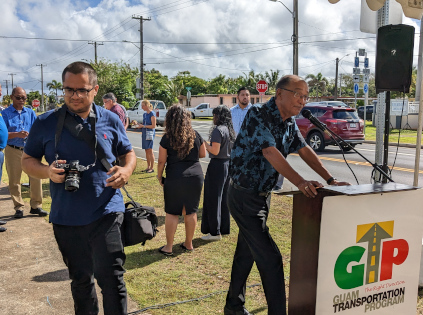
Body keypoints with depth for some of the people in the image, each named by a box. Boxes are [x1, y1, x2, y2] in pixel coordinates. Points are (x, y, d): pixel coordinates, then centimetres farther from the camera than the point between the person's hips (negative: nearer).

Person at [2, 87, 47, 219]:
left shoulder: (30, 113, 11)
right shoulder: (5, 113, 2)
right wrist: (17, 134, -20)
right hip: (13, 151, -2)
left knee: (36, 177, -5)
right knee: (14, 181, 4)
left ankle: (35, 206, 7)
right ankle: (18, 207, 16)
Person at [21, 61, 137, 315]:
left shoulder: (111, 120, 2)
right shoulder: (46, 123, 1)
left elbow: (128, 153, 12)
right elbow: (28, 160, 9)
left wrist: (127, 170, -11)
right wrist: (47, 171, -14)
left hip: (106, 212, -1)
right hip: (66, 217, 2)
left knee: (110, 275, -6)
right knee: (81, 279, 18)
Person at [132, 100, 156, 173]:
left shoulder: (152, 114, -10)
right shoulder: (144, 114, 13)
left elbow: (153, 126, -14)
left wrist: (143, 126, -14)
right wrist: (138, 124, 4)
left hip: (150, 133, -7)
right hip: (144, 133, 8)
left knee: (150, 150, -5)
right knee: (146, 151, 9)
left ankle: (152, 168, 1)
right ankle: (148, 167, 17)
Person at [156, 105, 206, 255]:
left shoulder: (167, 138, -7)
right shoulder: (195, 135, 2)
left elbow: (161, 161, -4)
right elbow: (202, 154, 13)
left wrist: (159, 177, 10)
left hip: (175, 178, -3)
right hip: (196, 176, 3)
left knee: (172, 213, 7)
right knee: (191, 211, 13)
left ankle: (168, 247, 15)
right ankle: (188, 244, 26)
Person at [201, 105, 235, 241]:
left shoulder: (218, 130, -17)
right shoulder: (230, 130, 10)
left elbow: (215, 151, -22)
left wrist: (204, 143, -7)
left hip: (217, 165, -9)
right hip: (228, 164, 9)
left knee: (213, 199, 0)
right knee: (224, 198, 17)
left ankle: (215, 232, 7)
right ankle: (224, 228, 26)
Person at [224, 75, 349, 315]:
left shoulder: (290, 123, 6)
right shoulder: (258, 115, -20)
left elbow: (304, 150, 6)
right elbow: (270, 152, -31)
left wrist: (330, 179, -3)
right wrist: (300, 182, -39)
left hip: (262, 196, 9)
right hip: (245, 197, -9)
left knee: (246, 253, 19)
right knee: (270, 258, -8)